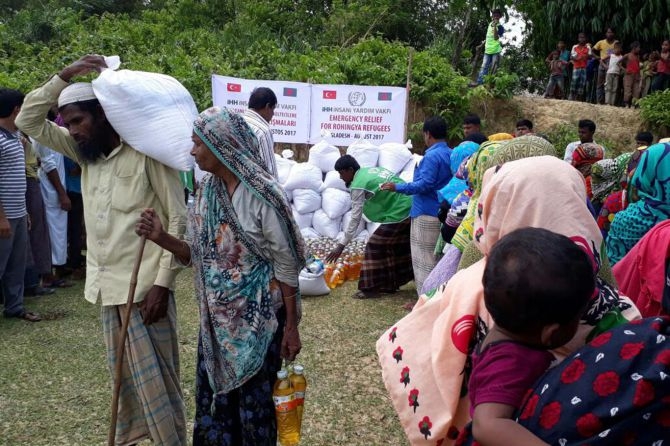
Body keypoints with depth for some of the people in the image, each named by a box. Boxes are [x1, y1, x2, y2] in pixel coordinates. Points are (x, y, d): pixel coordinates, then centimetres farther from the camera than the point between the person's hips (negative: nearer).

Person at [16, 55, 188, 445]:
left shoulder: (147, 152, -13)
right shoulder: (84, 152, 9)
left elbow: (179, 218, -14)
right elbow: (29, 121, 9)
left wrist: (163, 282, -19)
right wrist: (64, 77, -4)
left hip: (145, 285, -7)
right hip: (108, 283, 8)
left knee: (154, 378, -3)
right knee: (124, 371, 19)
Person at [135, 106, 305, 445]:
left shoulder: (263, 195, -18)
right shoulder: (206, 191, 2)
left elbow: (286, 267, -13)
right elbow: (198, 254, 6)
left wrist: (291, 327, -11)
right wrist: (162, 238, -12)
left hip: (258, 320, -6)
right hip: (216, 319, 6)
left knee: (254, 405, 8)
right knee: (212, 398, 15)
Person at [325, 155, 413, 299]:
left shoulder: (358, 186, -12)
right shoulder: (371, 170, 13)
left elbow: (355, 219, -13)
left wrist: (341, 245, -10)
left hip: (399, 214, -9)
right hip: (411, 208, 9)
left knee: (375, 246, 0)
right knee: (399, 247, 19)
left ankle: (371, 288, 5)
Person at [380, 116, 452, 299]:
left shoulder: (432, 156, -18)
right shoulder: (451, 154, 10)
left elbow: (424, 184, -23)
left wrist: (398, 187, -16)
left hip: (427, 214, -9)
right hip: (443, 213, 9)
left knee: (424, 258, -2)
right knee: (436, 257, 17)